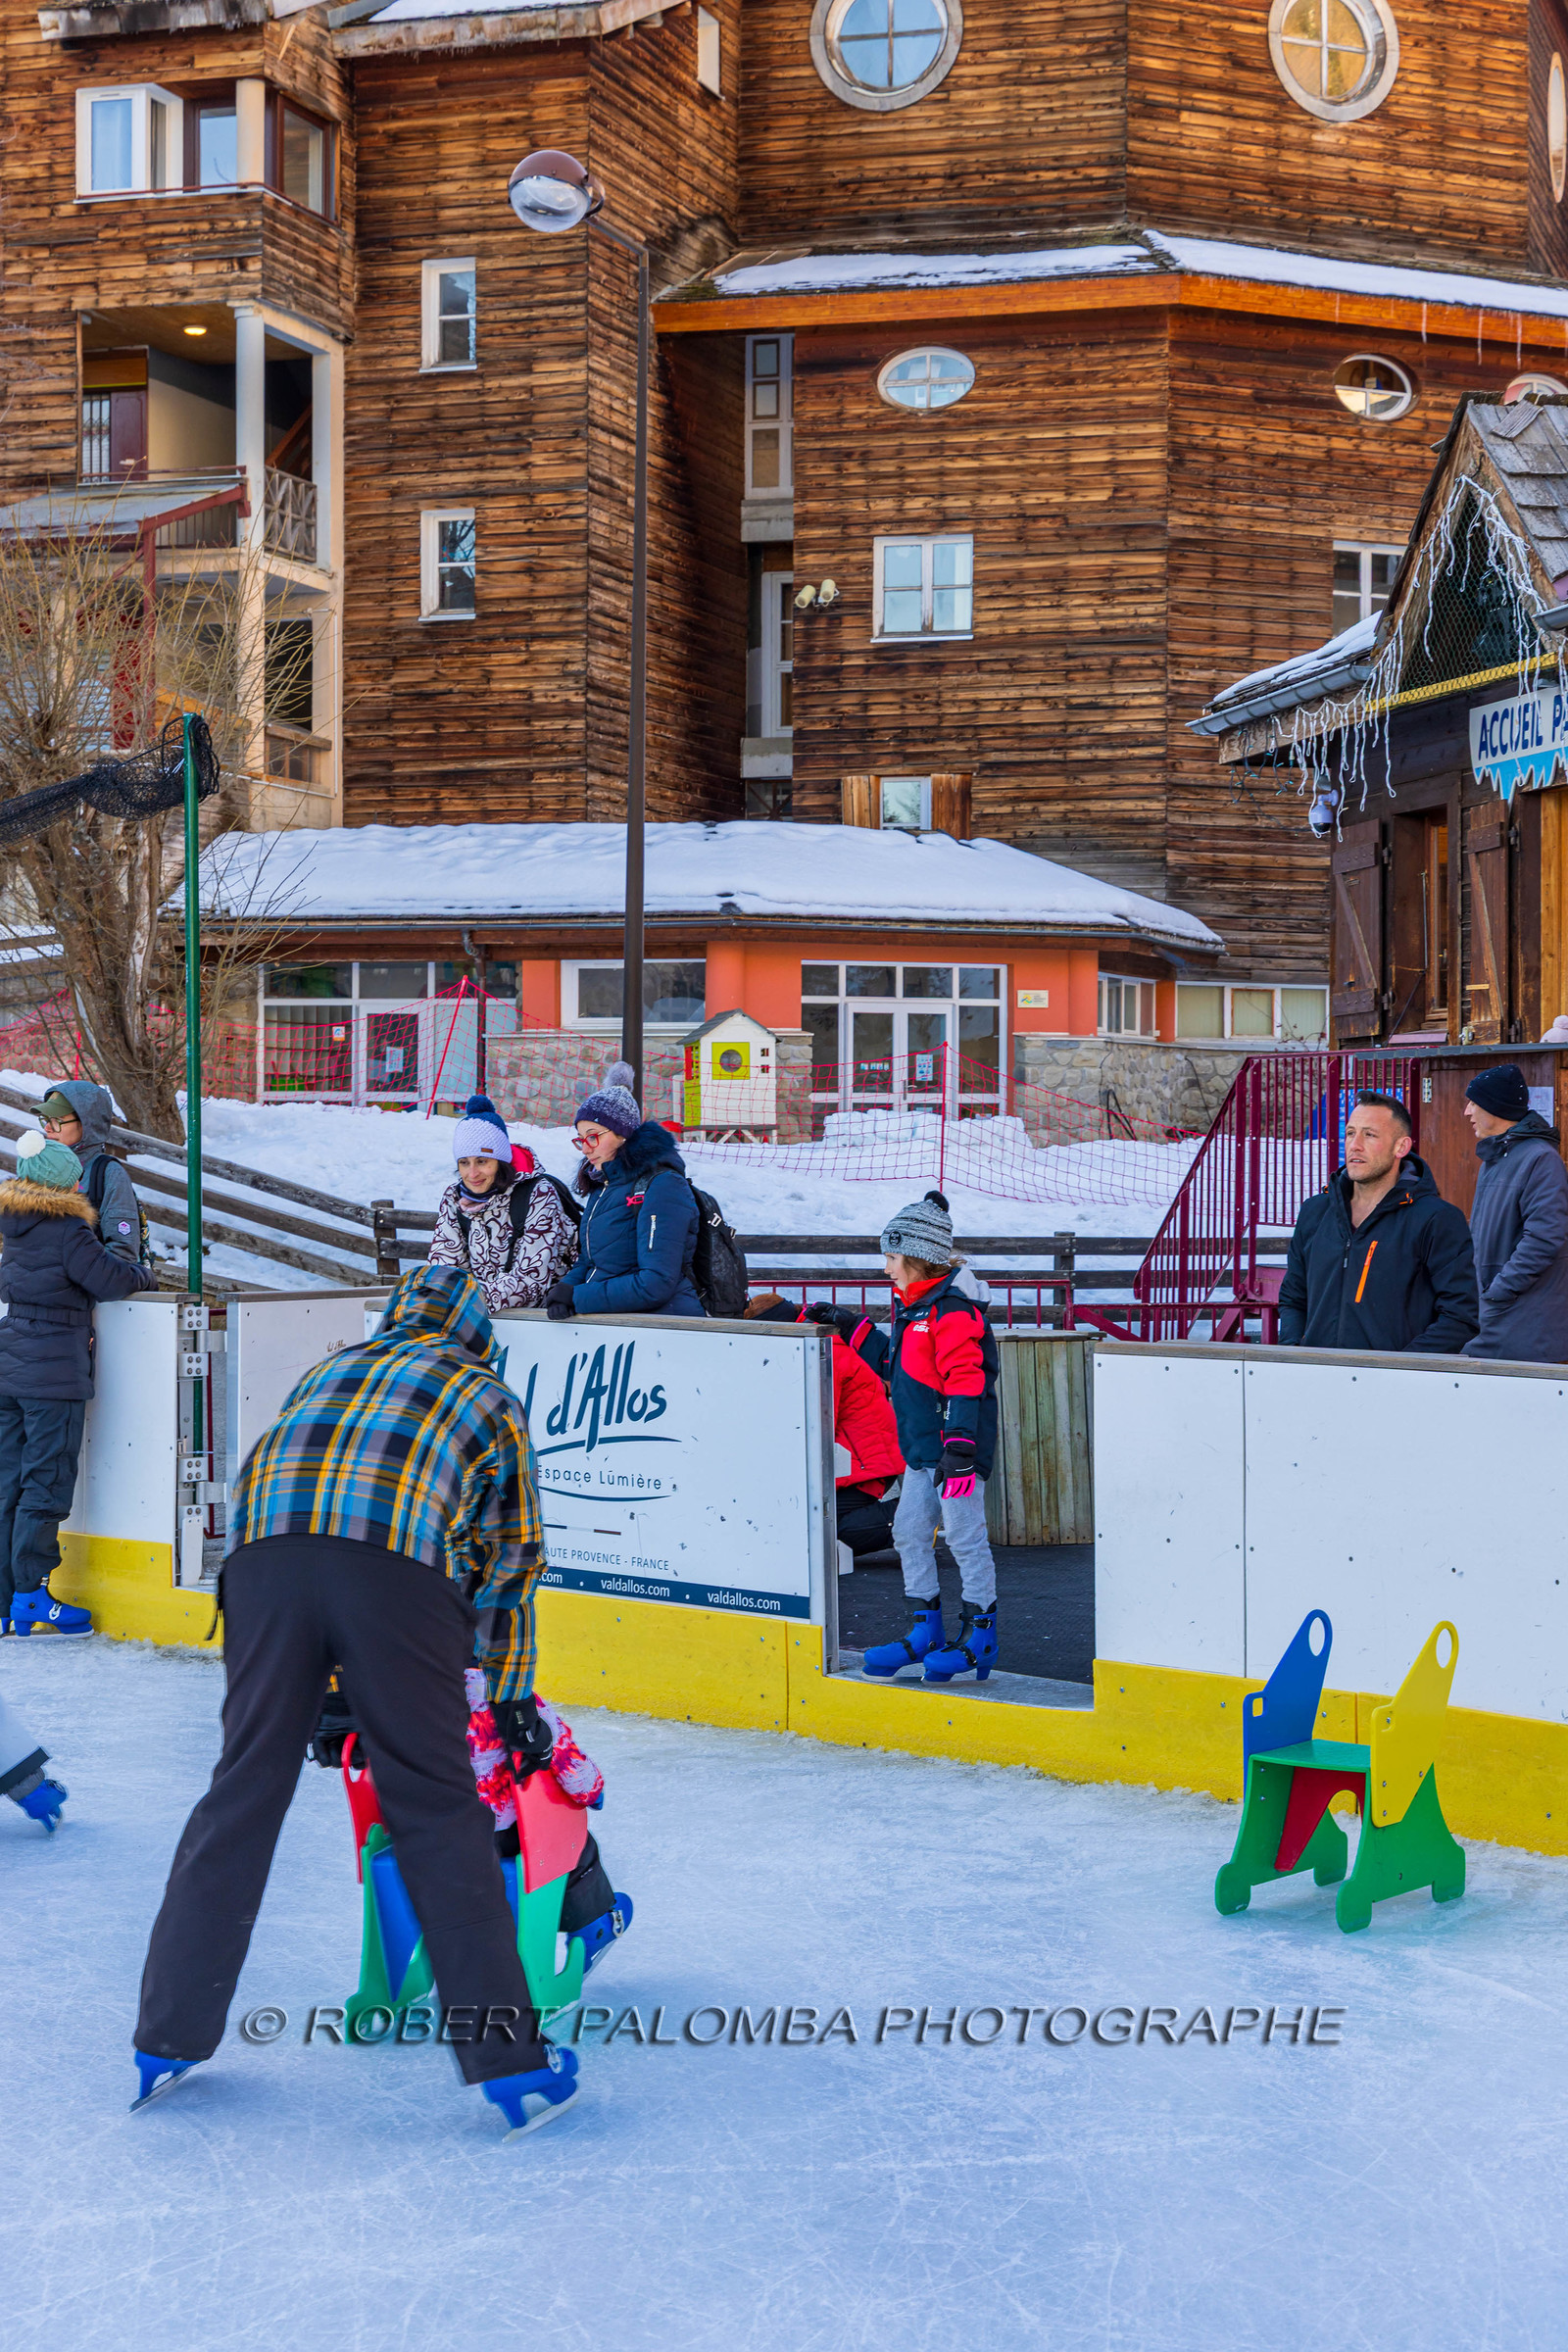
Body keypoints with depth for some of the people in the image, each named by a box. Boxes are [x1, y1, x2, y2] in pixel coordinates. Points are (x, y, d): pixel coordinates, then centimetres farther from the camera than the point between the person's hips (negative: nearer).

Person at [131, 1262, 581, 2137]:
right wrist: (511, 1696, 41)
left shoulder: (330, 1371, 38)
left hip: (266, 1541, 3)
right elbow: (512, 1560, 30)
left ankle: (168, 2040, 19)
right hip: (398, 1556, -2)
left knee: (246, 1787, 13)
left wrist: (327, 1698, 44)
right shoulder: (491, 1399, 30)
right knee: (436, 1806, 4)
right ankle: (510, 2058, 6)